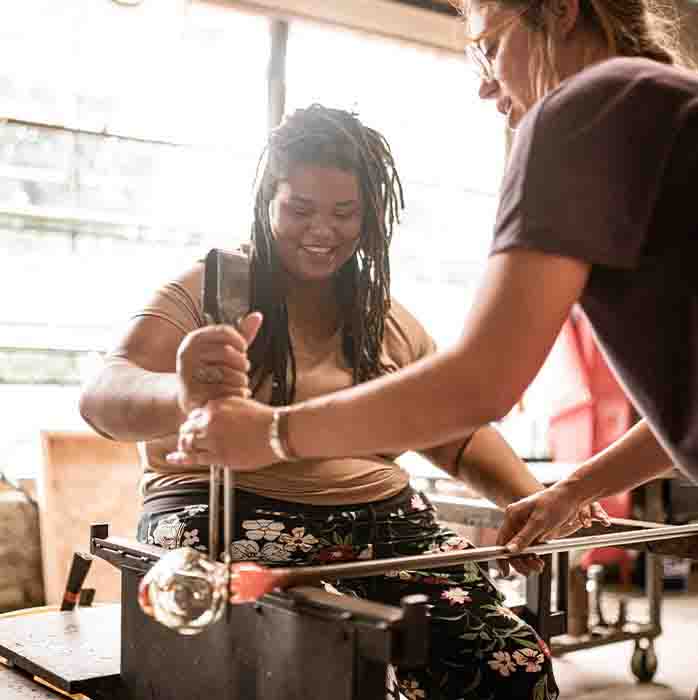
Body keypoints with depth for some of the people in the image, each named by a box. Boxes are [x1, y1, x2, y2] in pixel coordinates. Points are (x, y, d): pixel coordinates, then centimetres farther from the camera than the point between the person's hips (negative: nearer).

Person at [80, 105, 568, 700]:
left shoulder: (391, 322, 16)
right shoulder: (207, 291, 0)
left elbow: (462, 437, 21)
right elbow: (102, 397, -14)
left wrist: (537, 503, 1)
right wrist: (183, 396, -38)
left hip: (385, 525, 5)